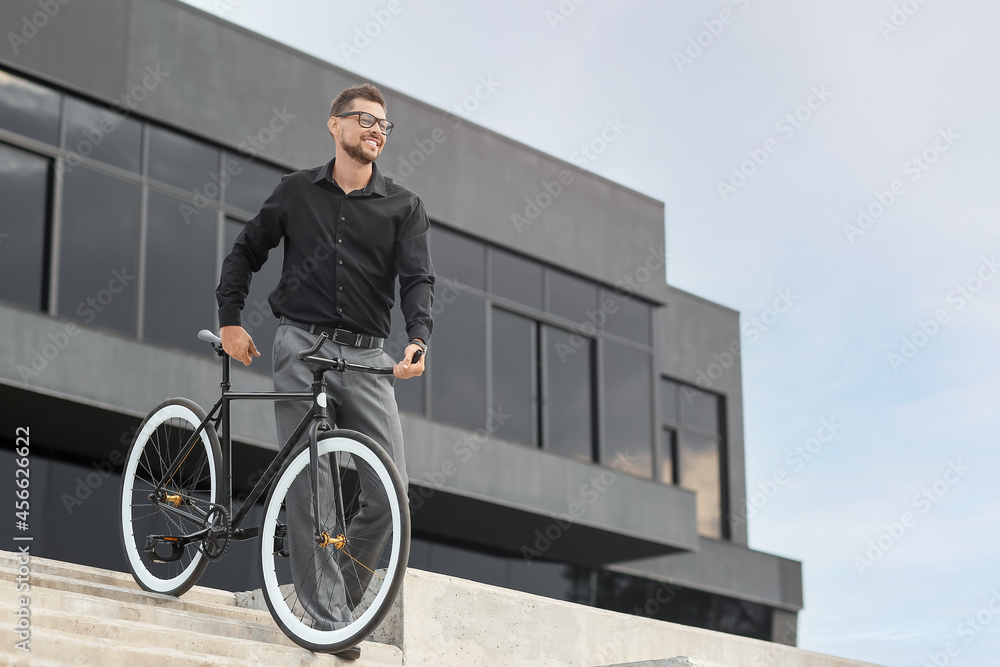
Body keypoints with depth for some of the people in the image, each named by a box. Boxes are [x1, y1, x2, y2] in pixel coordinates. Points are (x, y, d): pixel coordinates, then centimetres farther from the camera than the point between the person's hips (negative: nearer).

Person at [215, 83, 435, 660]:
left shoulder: (404, 207, 8)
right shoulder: (297, 191, 10)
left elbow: (418, 279, -4)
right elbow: (247, 252, 18)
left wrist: (419, 340, -22)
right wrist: (230, 321, 7)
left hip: (367, 356, 1)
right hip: (301, 348, -1)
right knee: (310, 485, -6)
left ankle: (343, 586, 14)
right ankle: (327, 617, 0)